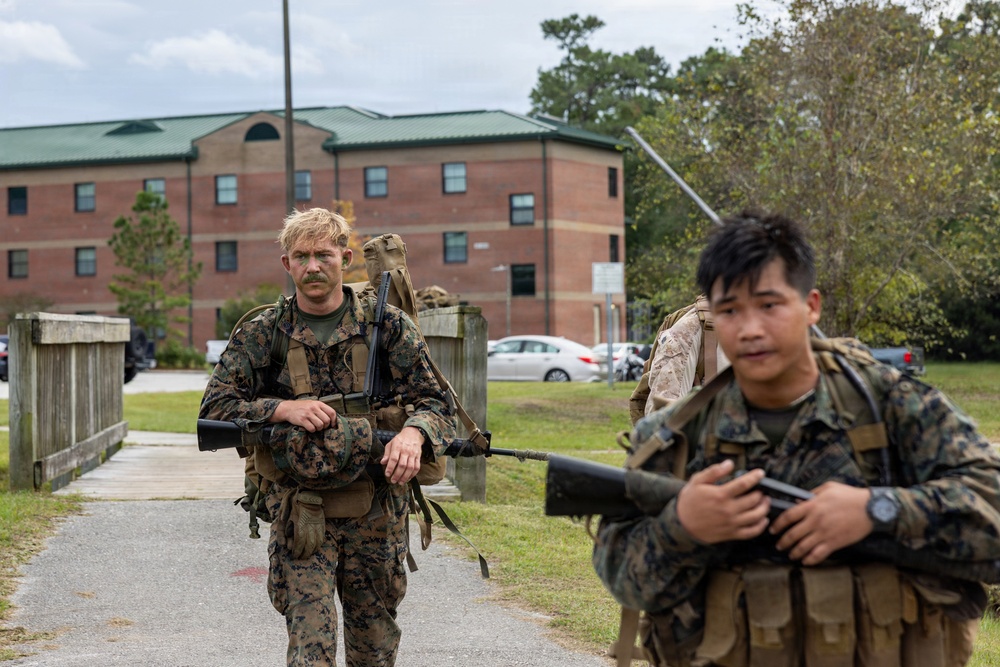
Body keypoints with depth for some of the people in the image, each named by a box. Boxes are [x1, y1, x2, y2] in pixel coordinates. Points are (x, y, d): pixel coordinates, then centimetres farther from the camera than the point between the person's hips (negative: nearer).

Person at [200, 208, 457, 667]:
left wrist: (413, 432, -23)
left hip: (377, 513, 1)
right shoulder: (261, 335, 4)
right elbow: (215, 407, 0)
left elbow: (435, 402, 1)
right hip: (299, 516, -1)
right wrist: (283, 409, -16)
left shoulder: (389, 327, 3)